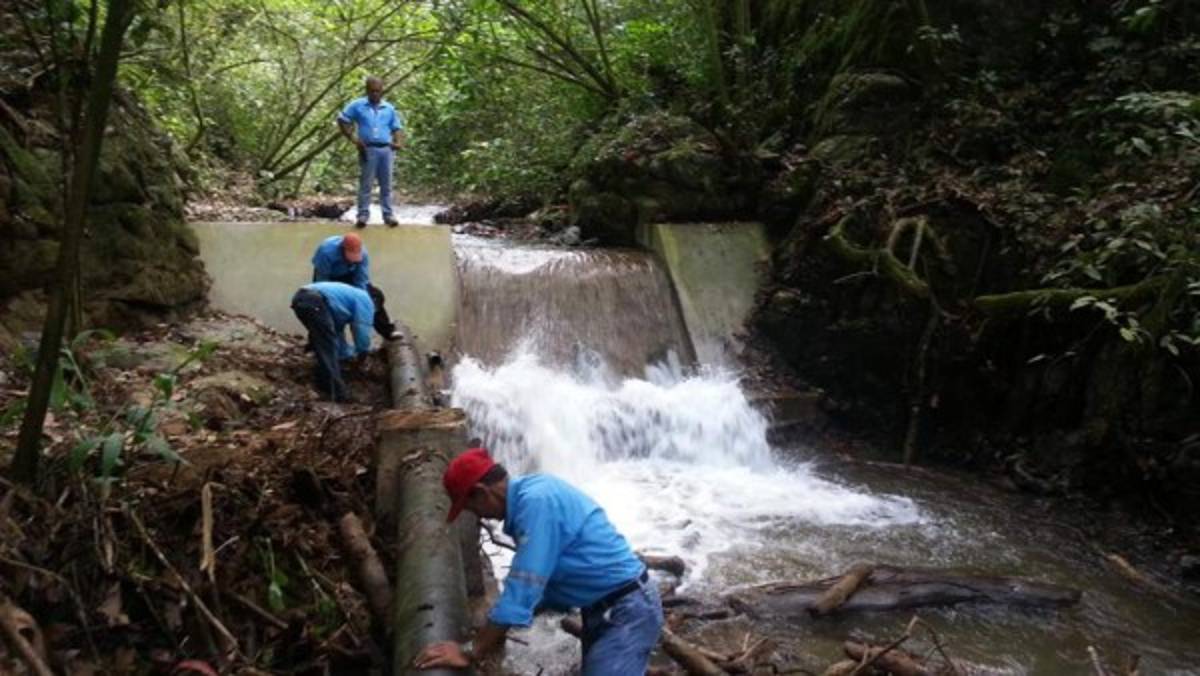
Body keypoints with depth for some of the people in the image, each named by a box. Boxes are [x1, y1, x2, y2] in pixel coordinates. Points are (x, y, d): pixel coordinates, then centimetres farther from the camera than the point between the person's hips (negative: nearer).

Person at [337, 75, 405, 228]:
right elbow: (342, 120, 5)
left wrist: (398, 142, -4)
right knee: (365, 183, -1)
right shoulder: (357, 105, 4)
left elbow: (397, 128, 16)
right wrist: (352, 139, -4)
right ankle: (363, 214, 3)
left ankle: (388, 214, 11)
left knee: (386, 184, 5)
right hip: (368, 149, -2)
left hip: (386, 149, 3)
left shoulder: (389, 108, 13)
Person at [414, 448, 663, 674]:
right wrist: (493, 630, 17)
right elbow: (537, 580, 15)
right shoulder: (530, 491, 5)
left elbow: (523, 588, -27)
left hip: (627, 611, -10)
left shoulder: (537, 502, -25)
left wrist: (470, 653, -20)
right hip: (602, 609, 10)